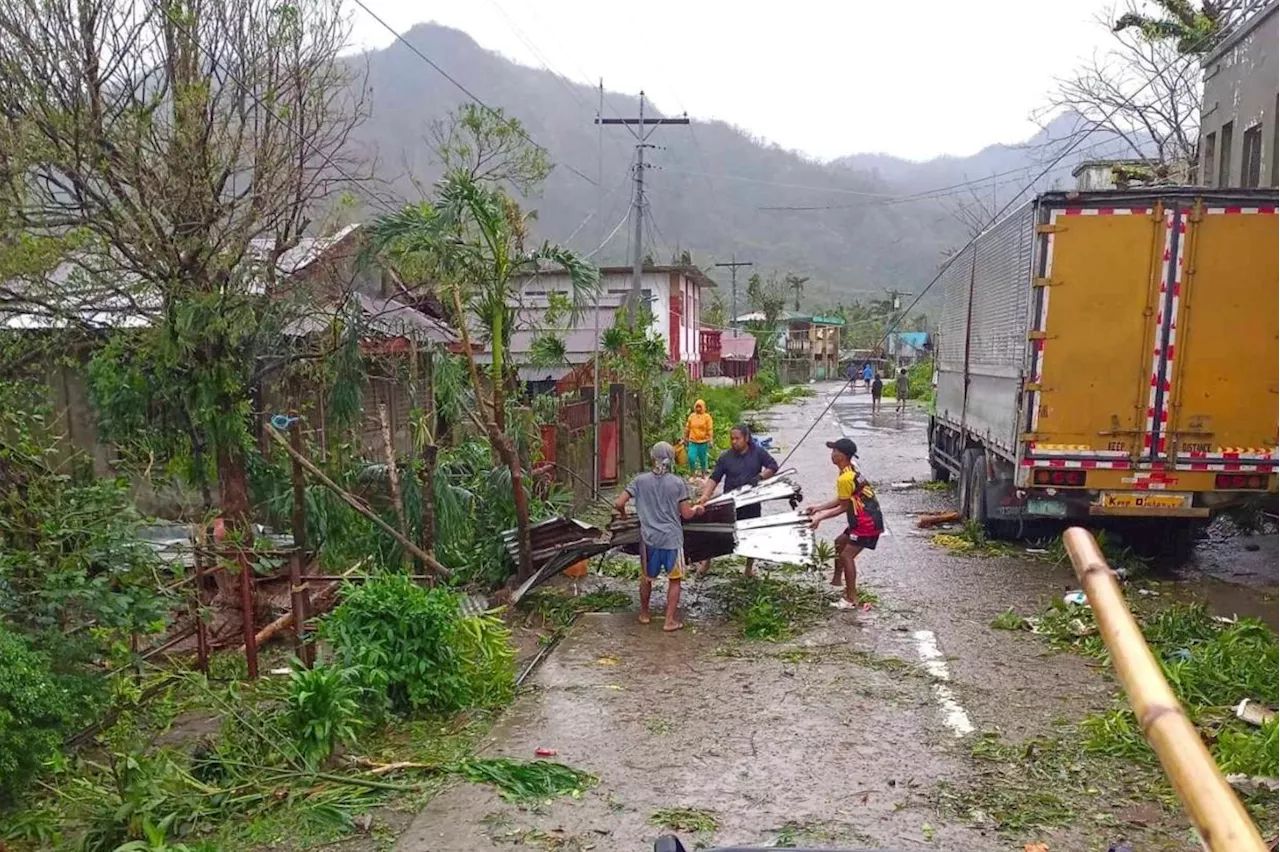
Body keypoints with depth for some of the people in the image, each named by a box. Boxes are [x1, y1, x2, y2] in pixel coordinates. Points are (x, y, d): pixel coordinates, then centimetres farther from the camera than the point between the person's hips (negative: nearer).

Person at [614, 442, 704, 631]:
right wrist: (696, 509, 17)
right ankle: (670, 621, 11)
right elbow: (686, 514, -4)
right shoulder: (678, 483, -7)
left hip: (649, 538, 2)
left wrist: (623, 514, 15)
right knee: (675, 579, 12)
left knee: (646, 578, 20)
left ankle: (644, 614, 33)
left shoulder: (640, 480, -4)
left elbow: (618, 503, -7)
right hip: (672, 538, -2)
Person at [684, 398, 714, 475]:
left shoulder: (707, 417, -3)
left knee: (703, 459, 8)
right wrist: (686, 438, 13)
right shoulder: (691, 416, 6)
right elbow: (687, 428, 12)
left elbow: (710, 430, -4)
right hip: (693, 442, 2)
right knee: (691, 458, -8)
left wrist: (710, 441, -9)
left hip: (703, 442, -2)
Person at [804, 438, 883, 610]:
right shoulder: (851, 471, 8)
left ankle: (851, 599, -5)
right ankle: (836, 579, 36)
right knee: (840, 543, 23)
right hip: (864, 520, 11)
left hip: (867, 524, -11)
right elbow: (841, 500, 14)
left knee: (847, 555, -9)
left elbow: (844, 507, -15)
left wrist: (820, 518, -8)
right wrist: (818, 507, 13)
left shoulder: (845, 479, -24)